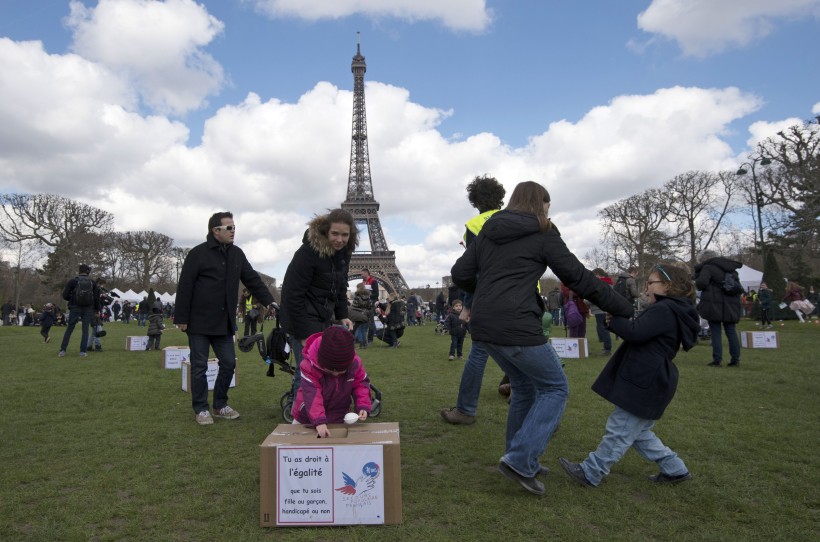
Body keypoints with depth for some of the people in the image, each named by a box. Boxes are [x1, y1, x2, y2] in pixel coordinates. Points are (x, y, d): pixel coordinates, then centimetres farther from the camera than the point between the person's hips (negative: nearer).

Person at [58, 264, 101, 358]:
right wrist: (97, 310, 14)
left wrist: (72, 299, 16)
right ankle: (82, 352, 0)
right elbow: (97, 297, 3)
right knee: (85, 330, 5)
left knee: (69, 329, 8)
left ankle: (62, 351, 5)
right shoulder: (92, 282, 3)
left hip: (75, 308, -1)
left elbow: (65, 295, -5)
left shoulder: (72, 281, -2)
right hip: (88, 309, 1)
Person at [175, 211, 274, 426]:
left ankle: (220, 405, 22)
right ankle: (201, 409, 16)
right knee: (200, 366, 4)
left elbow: (253, 280, 10)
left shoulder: (236, 254, 8)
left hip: (224, 323, 5)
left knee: (228, 363, 6)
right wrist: (181, 318, -11)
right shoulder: (197, 254, -9)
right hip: (199, 322, -5)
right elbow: (184, 288, -9)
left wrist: (270, 302, 1)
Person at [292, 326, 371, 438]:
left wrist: (363, 407, -24)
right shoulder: (309, 366, -31)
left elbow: (361, 384, -8)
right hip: (307, 418, -1)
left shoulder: (355, 364, -21)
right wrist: (319, 422, -46)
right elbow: (312, 395, -37)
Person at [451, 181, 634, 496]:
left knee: (525, 386, 23)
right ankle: (520, 461, 1)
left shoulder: (487, 232, 16)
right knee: (555, 388, 10)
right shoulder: (543, 235, 0)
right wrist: (623, 309, 8)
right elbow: (579, 279, 0)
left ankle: (522, 462, 30)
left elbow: (460, 275, 10)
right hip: (516, 327, -7)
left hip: (483, 326, 7)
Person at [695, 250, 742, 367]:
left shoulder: (708, 268, -7)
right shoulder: (731, 269, 18)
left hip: (714, 305, -6)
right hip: (731, 305, 6)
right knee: (731, 331, 12)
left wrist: (697, 284, -2)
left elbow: (701, 283, -21)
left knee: (716, 332, -2)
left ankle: (717, 360, -2)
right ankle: (735, 359, 13)